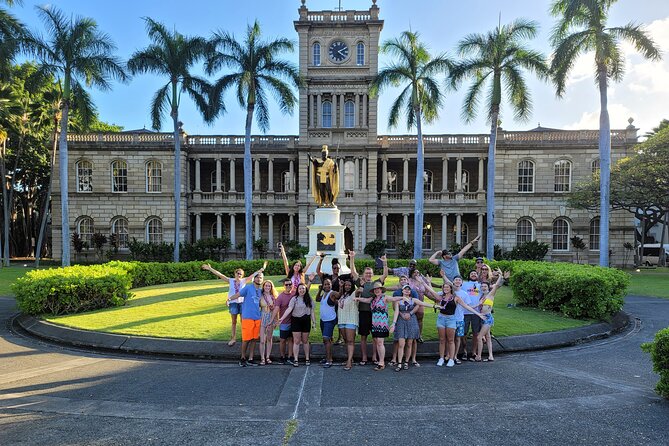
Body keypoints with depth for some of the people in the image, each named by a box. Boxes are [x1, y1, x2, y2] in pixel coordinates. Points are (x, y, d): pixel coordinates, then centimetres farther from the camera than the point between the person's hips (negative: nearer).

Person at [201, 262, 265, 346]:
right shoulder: (230, 281, 1)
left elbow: (254, 274, -1)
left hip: (242, 302, -1)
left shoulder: (244, 281, 1)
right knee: (234, 322, 10)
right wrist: (210, 268, -8)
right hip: (233, 303, 1)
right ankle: (233, 339, 17)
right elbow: (219, 274, -4)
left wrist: (262, 269, -7)